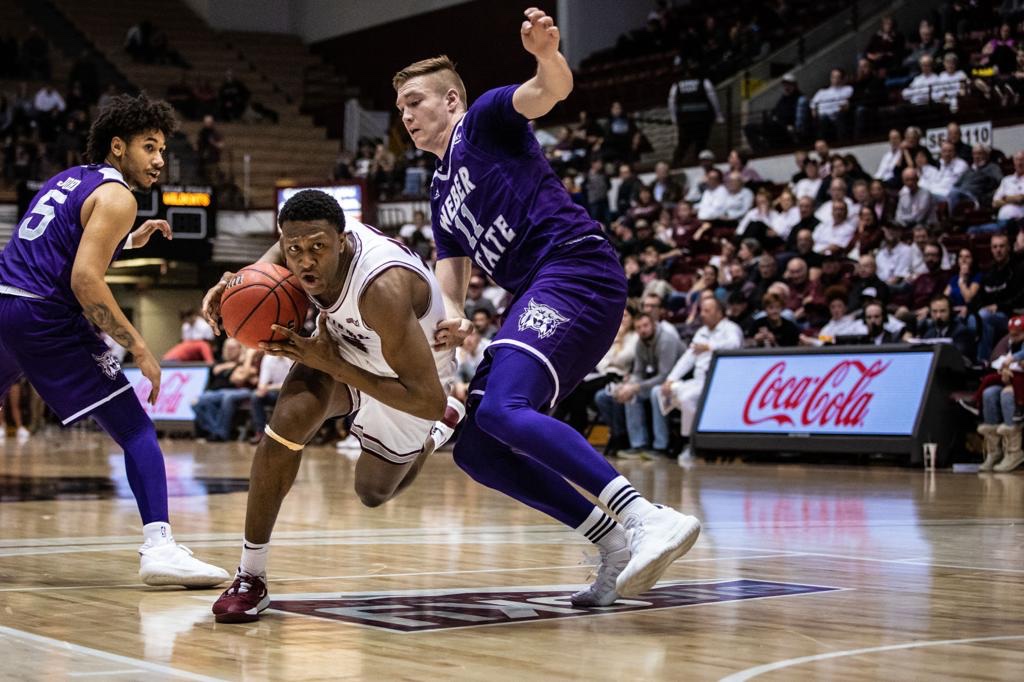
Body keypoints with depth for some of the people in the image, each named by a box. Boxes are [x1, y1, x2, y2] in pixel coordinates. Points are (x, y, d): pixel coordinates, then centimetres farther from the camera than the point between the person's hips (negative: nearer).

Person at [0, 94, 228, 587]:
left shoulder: (68, 180, 23)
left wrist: (129, 241, 28)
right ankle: (158, 546, -21)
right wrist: (139, 348, -13)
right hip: (42, 315, -8)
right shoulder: (116, 196, -3)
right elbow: (85, 280, -15)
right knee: (136, 429, -7)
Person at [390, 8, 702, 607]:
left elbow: (553, 89, -14)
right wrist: (451, 320, -5)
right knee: (475, 450, 2)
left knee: (501, 411, -29)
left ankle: (649, 519, -39)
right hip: (535, 297, 9)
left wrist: (546, 52, -38)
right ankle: (617, 547, -2)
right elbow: (450, 278, 20)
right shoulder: (442, 194, 28)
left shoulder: (486, 120, 6)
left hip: (577, 270, -9)